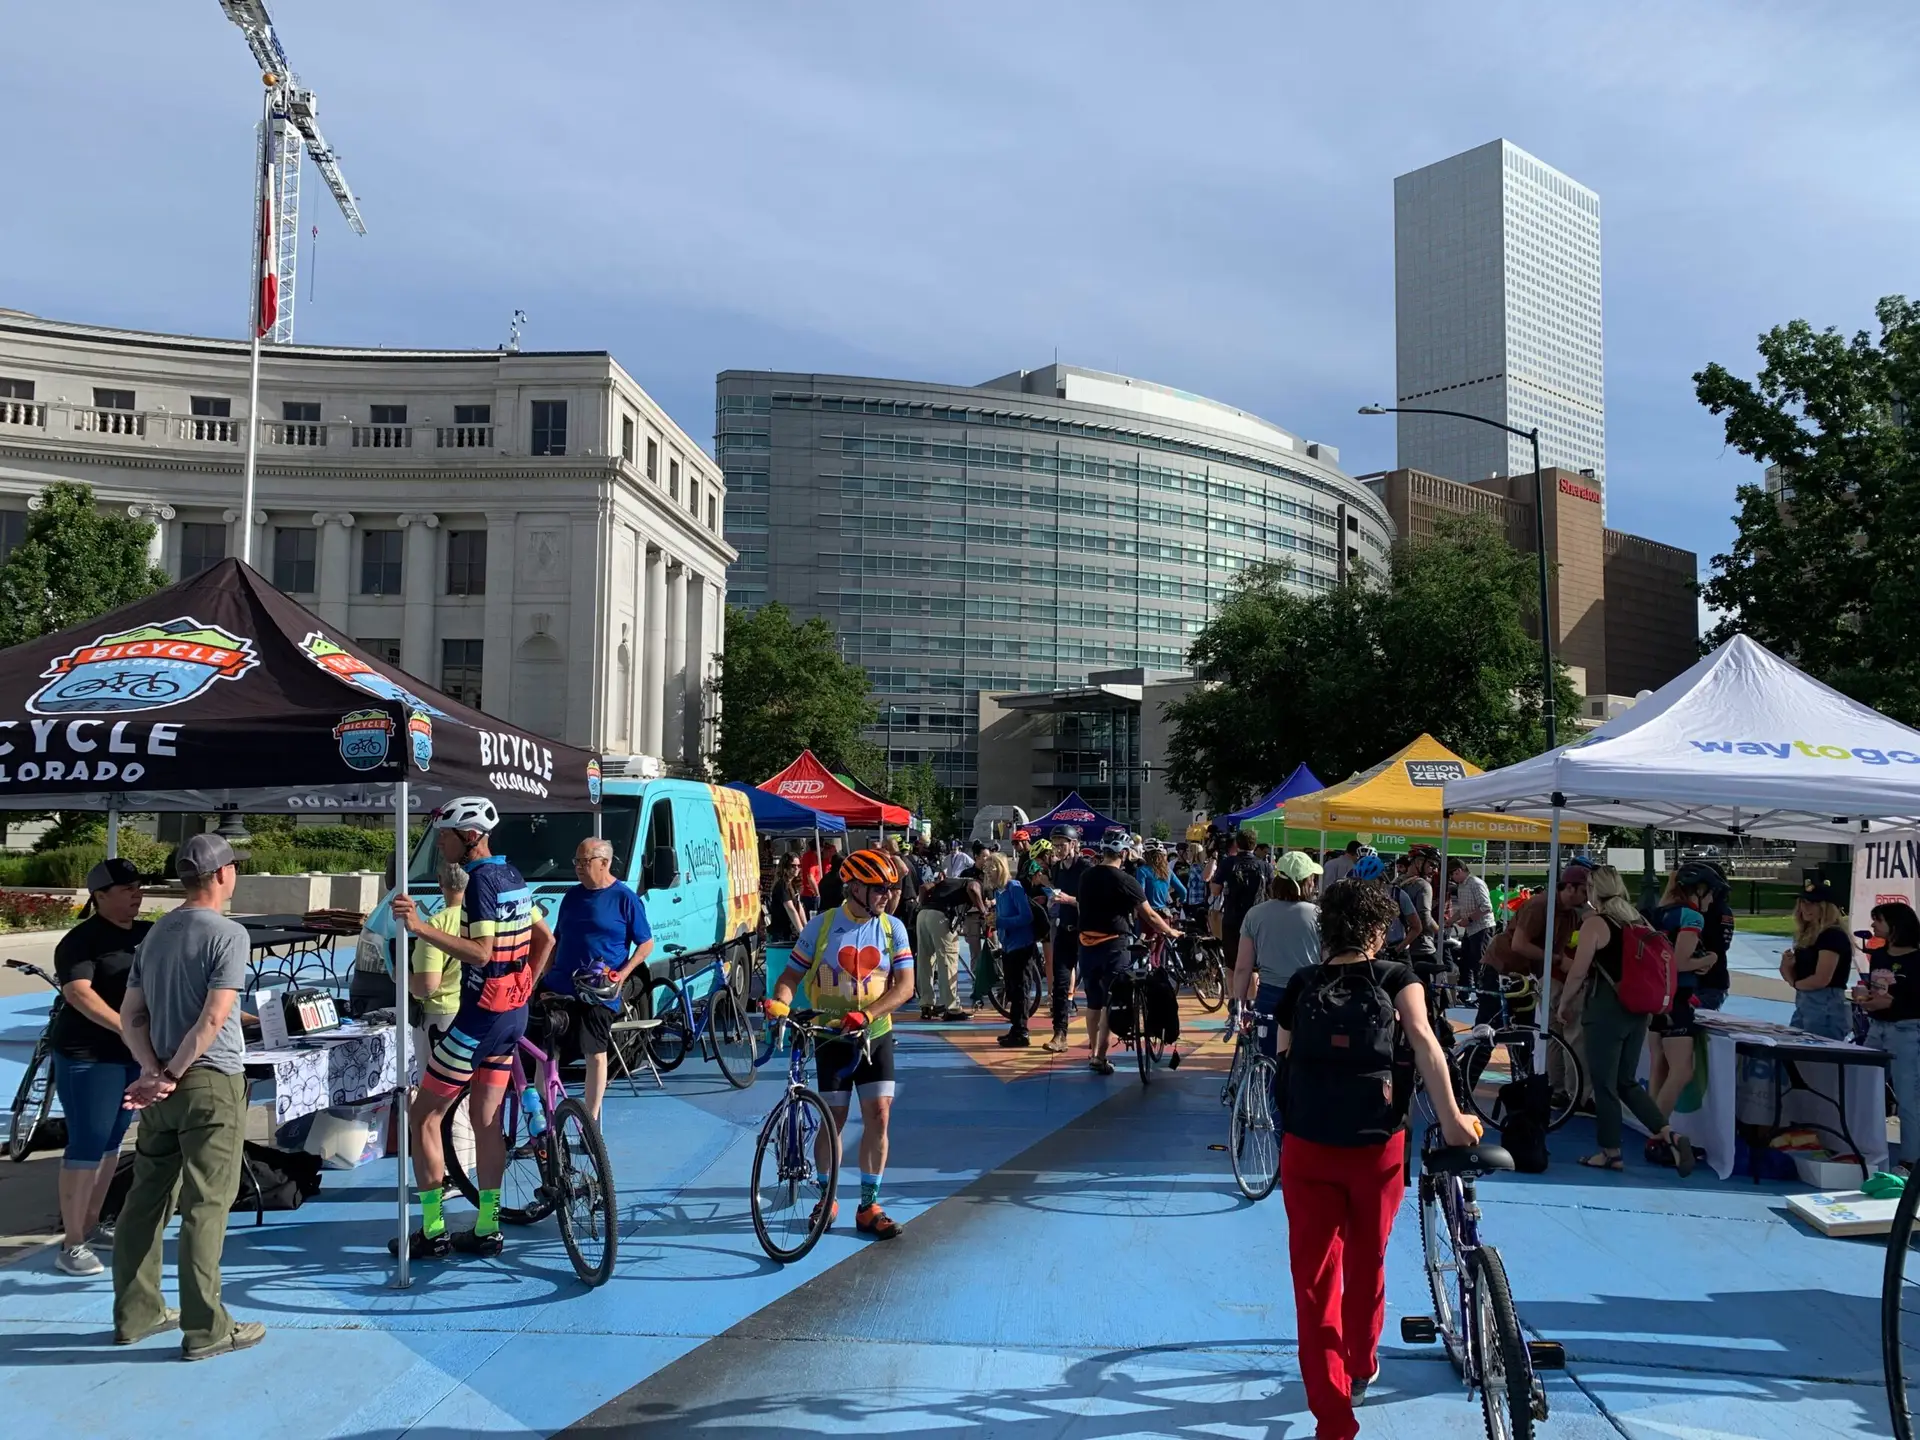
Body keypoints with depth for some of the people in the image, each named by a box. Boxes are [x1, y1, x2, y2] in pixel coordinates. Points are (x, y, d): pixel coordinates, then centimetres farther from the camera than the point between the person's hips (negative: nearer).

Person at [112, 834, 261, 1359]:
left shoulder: (155, 933, 12)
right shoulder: (228, 935, -12)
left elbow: (130, 1015, 9)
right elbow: (214, 1019, -19)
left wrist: (153, 1072, -1)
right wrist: (172, 1073, -10)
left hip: (163, 1087, 8)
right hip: (212, 1083, -8)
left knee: (145, 1199, 14)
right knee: (205, 1206, -3)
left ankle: (135, 1314, 25)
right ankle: (204, 1329, 3)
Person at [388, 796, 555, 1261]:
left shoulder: (481, 879, -17)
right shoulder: (512, 875, 11)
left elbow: (480, 953, -25)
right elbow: (545, 940, 17)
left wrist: (420, 928, -30)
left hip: (480, 1014, -9)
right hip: (513, 1013, 9)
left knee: (423, 1117, 3)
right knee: (485, 1120, 14)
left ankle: (433, 1232, 6)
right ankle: (487, 1229, 18)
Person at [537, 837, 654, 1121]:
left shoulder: (624, 898, -5)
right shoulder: (572, 896, 11)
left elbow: (646, 943, -3)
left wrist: (622, 974, -15)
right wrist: (543, 974, 8)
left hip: (598, 995, -5)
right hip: (558, 989, 5)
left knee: (595, 1056, 1)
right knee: (544, 1052, 2)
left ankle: (591, 1124, 13)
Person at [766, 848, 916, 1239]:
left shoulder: (893, 928, -2)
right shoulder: (821, 926, -5)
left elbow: (905, 986, -9)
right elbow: (791, 975, 0)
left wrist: (866, 1014, -23)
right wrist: (779, 1002, -22)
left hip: (875, 1036, 2)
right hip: (831, 1037, -1)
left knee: (878, 1117, -5)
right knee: (835, 1121, 3)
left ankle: (869, 1208, 6)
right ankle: (826, 1198, 24)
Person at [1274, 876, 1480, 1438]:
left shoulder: (1300, 985, 5)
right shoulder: (1396, 979, 0)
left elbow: (1285, 1054, 7)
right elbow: (1423, 1041, -16)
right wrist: (1450, 1117, -21)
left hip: (1306, 1146, 0)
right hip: (1376, 1146, 0)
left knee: (1314, 1278, 7)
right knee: (1366, 1265, 24)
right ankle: (1360, 1367, 47)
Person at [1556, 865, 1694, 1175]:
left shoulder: (1594, 923, -12)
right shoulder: (1638, 921, 7)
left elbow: (1578, 973, -12)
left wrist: (1563, 1004, 2)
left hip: (1605, 1010, -7)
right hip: (1637, 1010, 7)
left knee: (1604, 1084, 5)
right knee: (1627, 1082, 17)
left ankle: (1611, 1153, 12)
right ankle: (1670, 1135, 3)